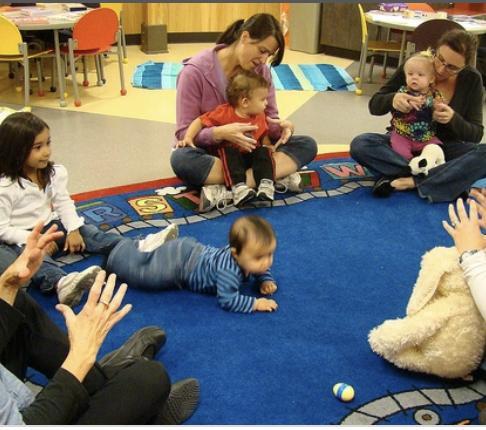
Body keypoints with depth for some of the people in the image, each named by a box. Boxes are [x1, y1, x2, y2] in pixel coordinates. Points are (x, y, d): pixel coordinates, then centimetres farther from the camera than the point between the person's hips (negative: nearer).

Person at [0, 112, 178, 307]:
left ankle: (139, 247, -32)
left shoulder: (53, 173, -2)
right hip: (21, 240, -6)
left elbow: (63, 203, 3)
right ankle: (61, 283, -69)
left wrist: (73, 230, -13)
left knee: (87, 232, -14)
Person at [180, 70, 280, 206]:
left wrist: (268, 146, -13)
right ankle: (238, 187, -45)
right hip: (232, 153, -3)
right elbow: (200, 121, -10)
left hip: (251, 154, 3)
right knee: (229, 152, -34)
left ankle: (266, 184, -34)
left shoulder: (260, 116, -1)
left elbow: (264, 136, 10)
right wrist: (188, 137, -22)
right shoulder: (224, 113, -16)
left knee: (264, 151, -23)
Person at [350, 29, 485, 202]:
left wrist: (453, 119, -30)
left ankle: (411, 182, -28)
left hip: (444, 148, 0)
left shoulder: (471, 79, -9)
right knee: (360, 144, -30)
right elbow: (374, 105, -8)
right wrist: (392, 99, -32)